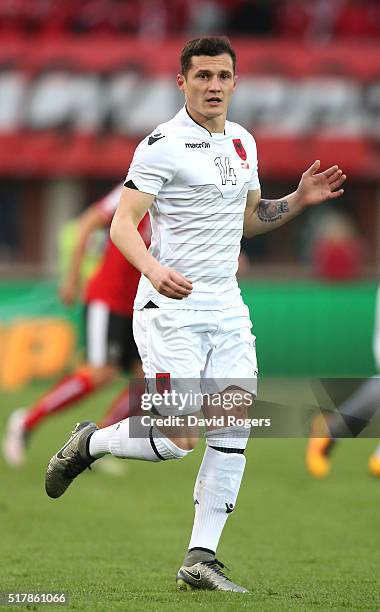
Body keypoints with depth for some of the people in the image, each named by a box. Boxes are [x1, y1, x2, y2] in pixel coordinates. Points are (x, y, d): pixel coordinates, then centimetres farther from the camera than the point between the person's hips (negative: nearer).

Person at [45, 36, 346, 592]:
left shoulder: (242, 143, 13)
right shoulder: (164, 145, -10)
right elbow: (122, 223, -16)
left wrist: (298, 200, 10)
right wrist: (155, 270, -34)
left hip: (226, 306, 7)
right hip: (171, 306, -7)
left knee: (235, 422, -7)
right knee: (179, 437, -12)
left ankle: (201, 559, -2)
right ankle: (88, 444, 18)